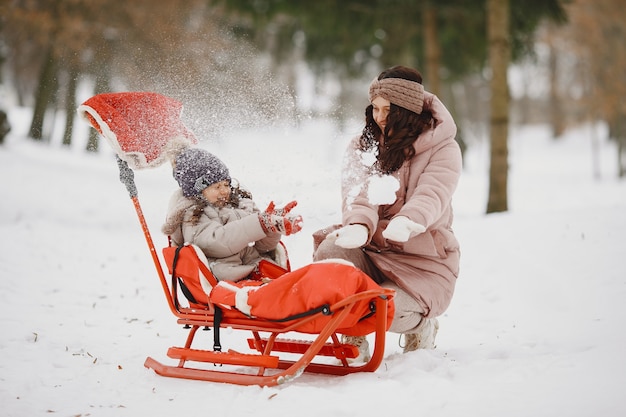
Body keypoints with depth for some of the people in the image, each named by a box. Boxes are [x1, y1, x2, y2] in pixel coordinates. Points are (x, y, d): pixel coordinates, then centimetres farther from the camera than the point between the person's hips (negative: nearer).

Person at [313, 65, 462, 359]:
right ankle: (353, 340, -6)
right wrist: (360, 225, -38)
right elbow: (358, 193, -12)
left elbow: (432, 194, -23)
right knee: (329, 253, -29)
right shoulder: (364, 147, 7)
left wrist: (407, 221, -48)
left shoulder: (443, 149, -3)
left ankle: (420, 324, 11)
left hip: (424, 260, -3)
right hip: (371, 252, 3)